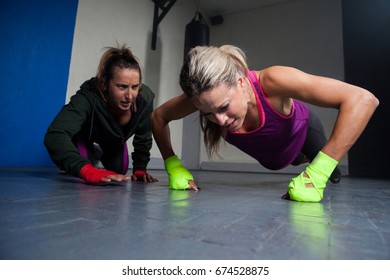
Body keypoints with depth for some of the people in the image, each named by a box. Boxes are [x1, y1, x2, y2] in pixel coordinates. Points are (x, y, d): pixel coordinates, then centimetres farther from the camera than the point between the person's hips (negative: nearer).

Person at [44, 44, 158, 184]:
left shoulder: (145, 98, -34)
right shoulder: (88, 97, -45)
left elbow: (143, 138, -17)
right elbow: (54, 136, -57)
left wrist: (139, 169, -23)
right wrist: (88, 171, -70)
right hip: (83, 134, -3)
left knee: (119, 170, 8)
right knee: (79, 168, -21)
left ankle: (96, 155, 41)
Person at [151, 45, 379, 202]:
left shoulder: (271, 81, -46)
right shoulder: (205, 95, -36)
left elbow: (362, 99, -46)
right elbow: (158, 117, -19)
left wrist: (317, 174, -50)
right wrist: (174, 166, -28)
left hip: (301, 127, -3)